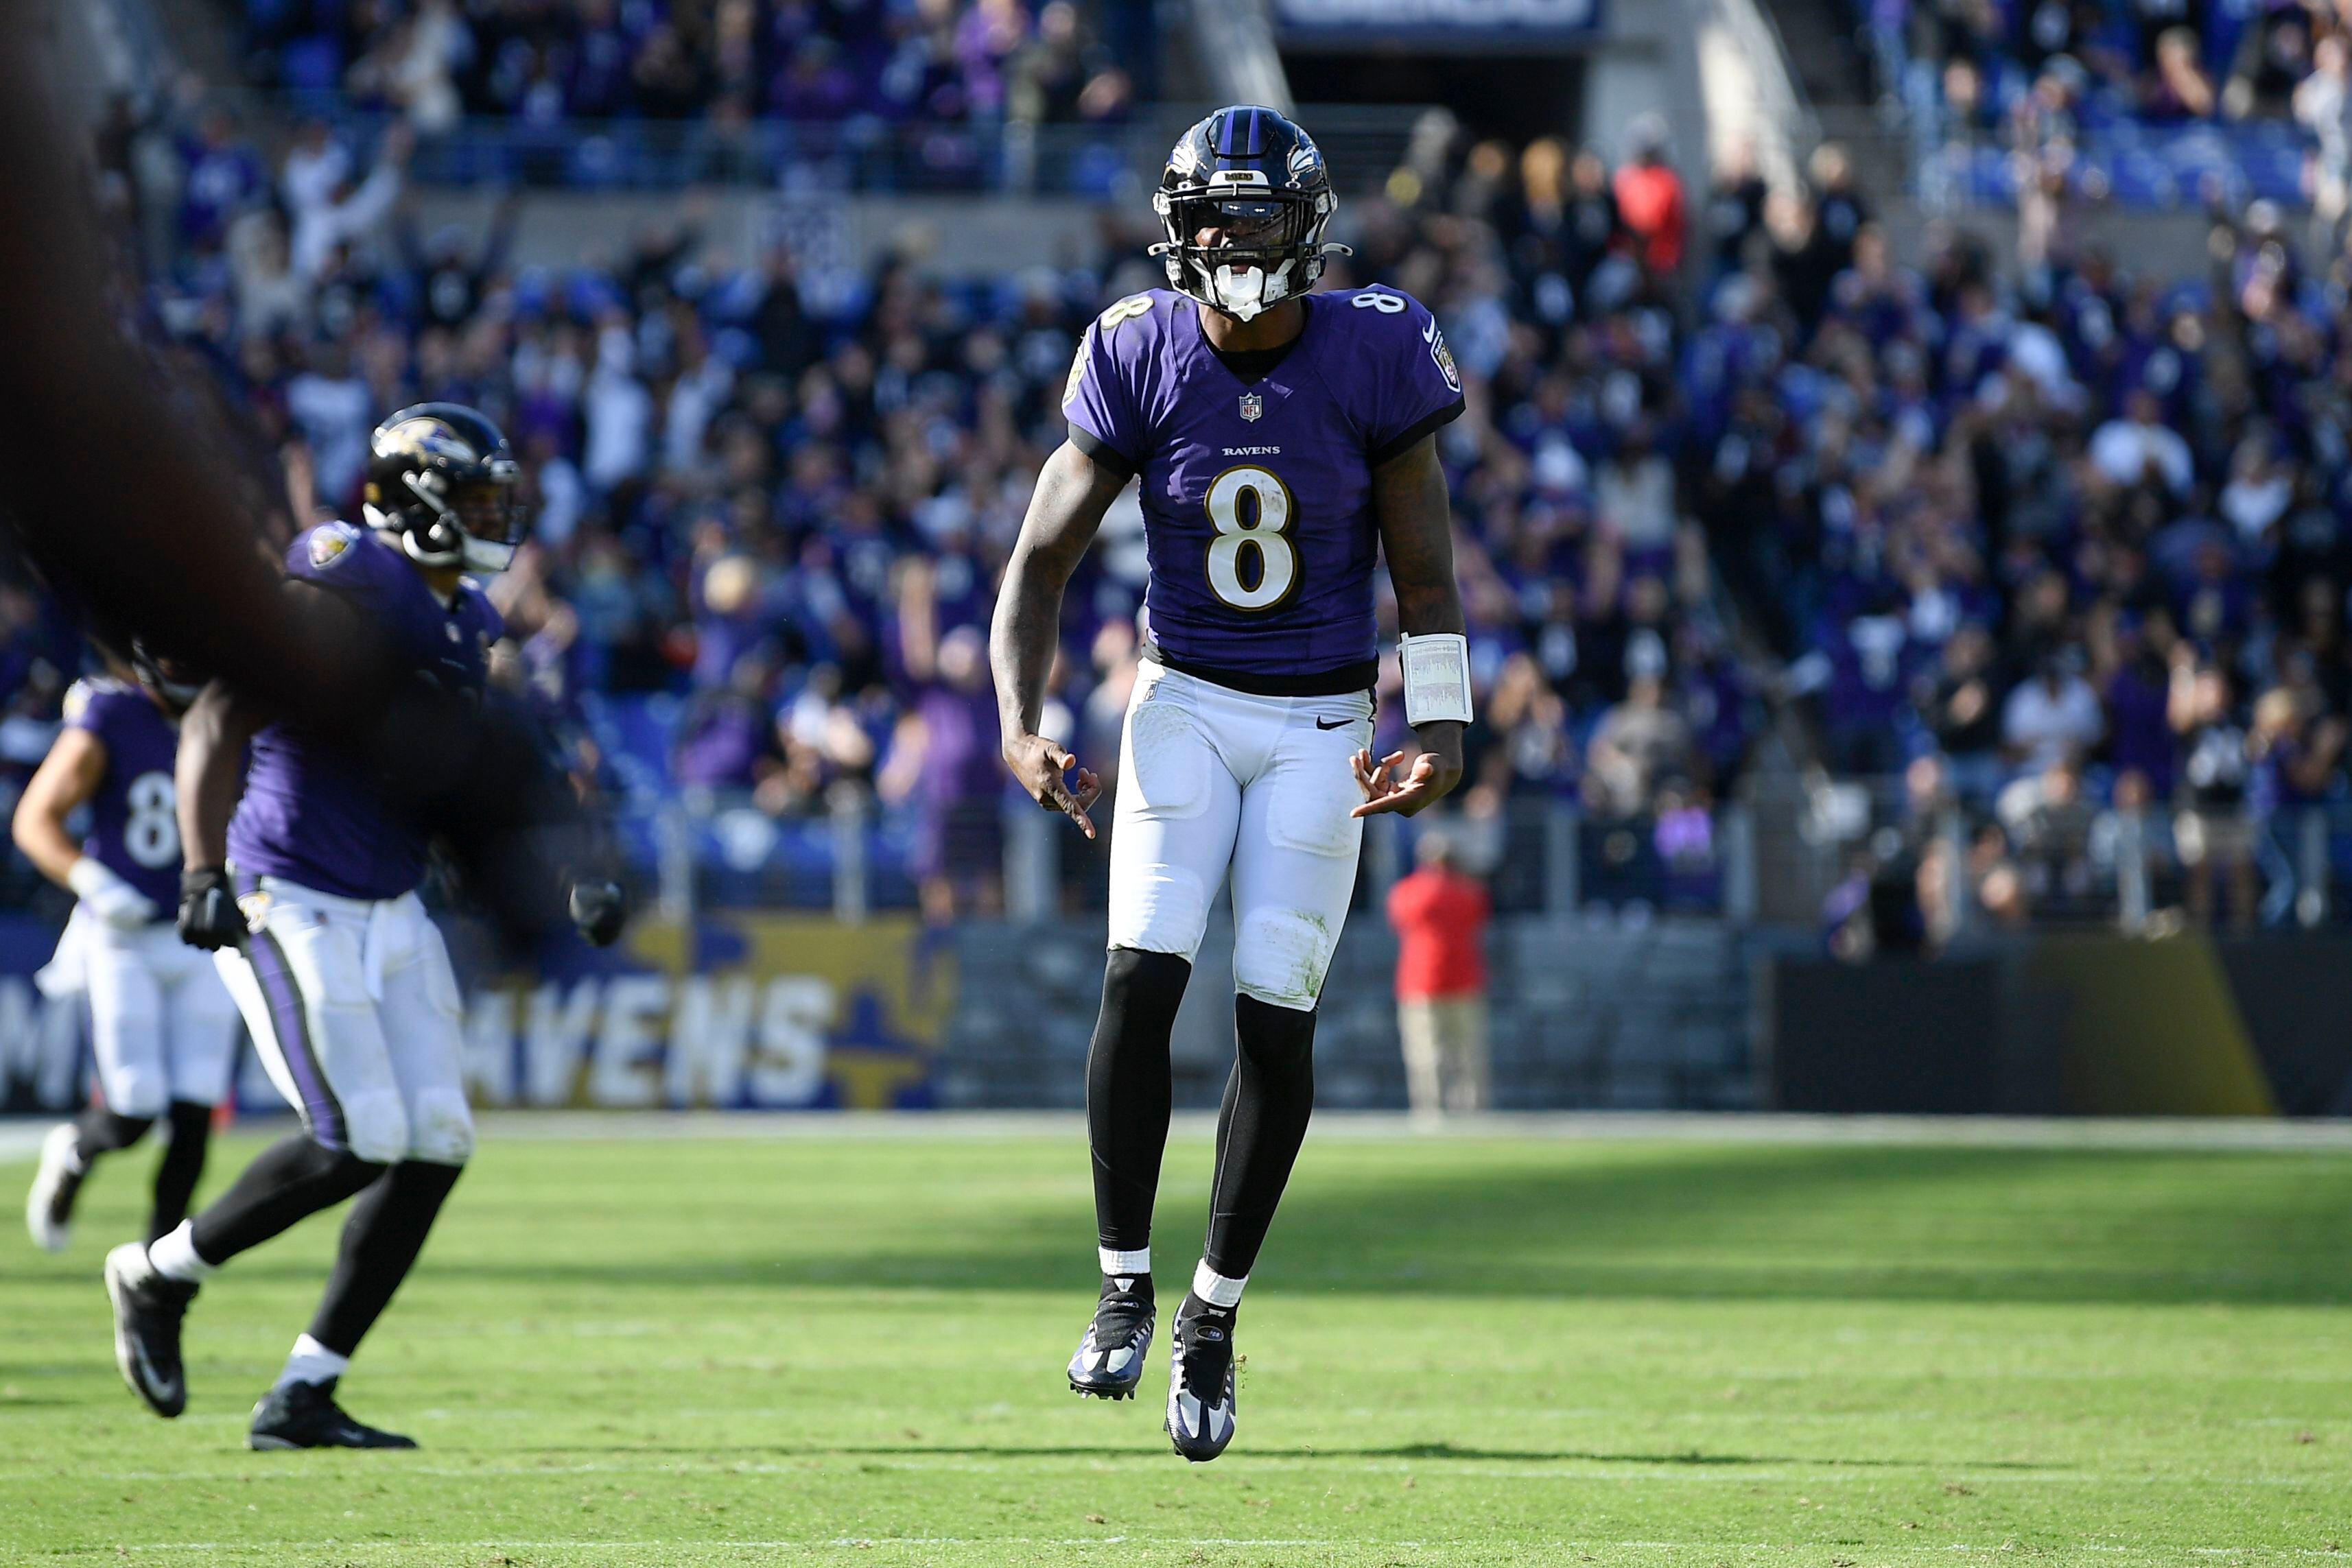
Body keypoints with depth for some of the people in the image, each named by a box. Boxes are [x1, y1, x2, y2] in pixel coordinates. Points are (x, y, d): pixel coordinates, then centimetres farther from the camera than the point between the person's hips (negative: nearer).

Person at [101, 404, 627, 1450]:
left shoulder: (463, 625, 11)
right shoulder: (342, 598, -16)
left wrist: (568, 882, 16)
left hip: (390, 913, 9)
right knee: (358, 1144, -15)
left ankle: (303, 1397, 6)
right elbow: (219, 723, -23)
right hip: (291, 905, -9)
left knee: (435, 1147, 0)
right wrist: (205, 873, -34)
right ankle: (156, 1277, 8)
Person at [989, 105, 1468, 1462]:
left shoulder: (1373, 358, -11)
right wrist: (1022, 726, -16)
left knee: (1277, 1015, -6)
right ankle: (1125, 1292, -1)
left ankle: (1216, 1315, 10)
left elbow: (1427, 576, -3)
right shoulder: (1140, 359, -7)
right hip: (1186, 704, 1)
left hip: (1323, 725, -1)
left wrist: (1442, 732, -16)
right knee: (1143, 976, -15)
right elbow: (1043, 561, -3)